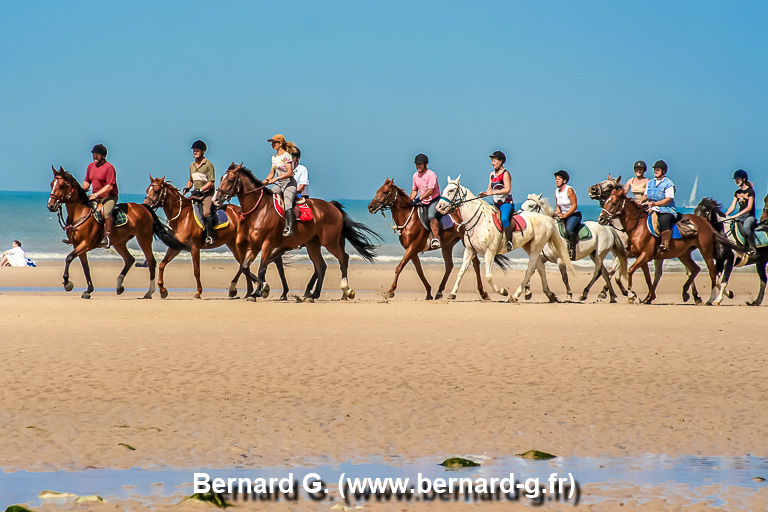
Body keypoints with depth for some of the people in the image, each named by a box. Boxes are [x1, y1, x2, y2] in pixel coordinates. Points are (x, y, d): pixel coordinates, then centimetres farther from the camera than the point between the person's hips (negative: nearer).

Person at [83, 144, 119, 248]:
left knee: (107, 212, -34)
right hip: (95, 197, 8)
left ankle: (107, 238, -36)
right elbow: (87, 182, 20)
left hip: (109, 197, -8)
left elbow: (110, 186, -19)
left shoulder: (109, 167, -11)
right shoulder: (91, 166, 12)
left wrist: (96, 194, -24)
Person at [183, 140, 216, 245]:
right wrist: (187, 188, 5)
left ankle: (209, 236, -26)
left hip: (207, 194, -7)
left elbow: (211, 182, -12)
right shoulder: (192, 165, 14)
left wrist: (200, 190, -22)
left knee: (206, 213, -30)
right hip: (196, 195, 7)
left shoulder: (208, 165, -7)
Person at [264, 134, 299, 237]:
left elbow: (289, 173, -18)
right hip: (279, 185, 9)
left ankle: (290, 228, -41)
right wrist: (265, 181, 2)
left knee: (287, 202, -28)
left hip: (289, 183, -9)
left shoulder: (286, 156, -8)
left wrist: (276, 179, -25)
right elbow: (272, 173, 19)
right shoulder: (274, 157, 16)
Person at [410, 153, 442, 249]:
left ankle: (436, 239, -38)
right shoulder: (415, 175, 7)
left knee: (431, 216, -32)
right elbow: (414, 190, 17)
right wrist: (410, 201, 1)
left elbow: (430, 191, -23)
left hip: (434, 200, -8)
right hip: (423, 202, 8)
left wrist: (419, 199, -29)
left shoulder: (431, 174, -16)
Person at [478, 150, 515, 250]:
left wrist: (493, 192, -25)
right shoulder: (492, 174, 15)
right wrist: (484, 193, -5)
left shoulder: (505, 174, -8)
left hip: (506, 203, -9)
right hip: (496, 204, 9)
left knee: (504, 218, -33)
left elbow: (507, 189, -20)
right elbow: (490, 189, 18)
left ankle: (509, 241, -30)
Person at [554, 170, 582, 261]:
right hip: (563, 215, 8)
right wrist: (558, 213, -3)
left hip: (574, 215, -8)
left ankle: (572, 251, -25)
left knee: (569, 229, -33)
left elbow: (574, 206, -17)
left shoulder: (569, 190, -14)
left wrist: (565, 215, -21)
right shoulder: (556, 191, 8)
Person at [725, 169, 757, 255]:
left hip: (749, 216, -6)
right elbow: (732, 206, 10)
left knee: (745, 227, -37)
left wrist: (737, 215, -24)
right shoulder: (737, 192, 13)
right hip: (740, 216, 6)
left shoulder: (750, 191, -7)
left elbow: (749, 207, -15)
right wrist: (725, 215, -9)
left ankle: (752, 247, -24)